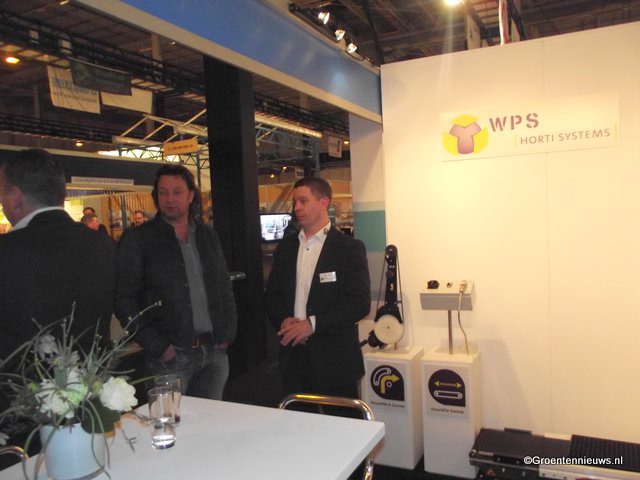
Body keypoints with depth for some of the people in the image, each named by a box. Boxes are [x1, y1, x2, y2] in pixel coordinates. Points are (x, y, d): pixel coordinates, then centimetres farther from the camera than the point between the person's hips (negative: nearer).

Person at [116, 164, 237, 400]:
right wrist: (157, 347, -11)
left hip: (215, 352, 4)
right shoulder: (137, 239, -2)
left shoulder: (207, 235, 12)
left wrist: (227, 334, 6)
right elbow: (124, 300, -6)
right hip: (171, 355, -4)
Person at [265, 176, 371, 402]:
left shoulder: (349, 248, -5)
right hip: (292, 355, 4)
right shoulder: (286, 246, 11)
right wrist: (284, 321, -7)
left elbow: (360, 303, -12)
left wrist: (312, 324, -18)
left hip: (334, 358, -4)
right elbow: (272, 294, 14)